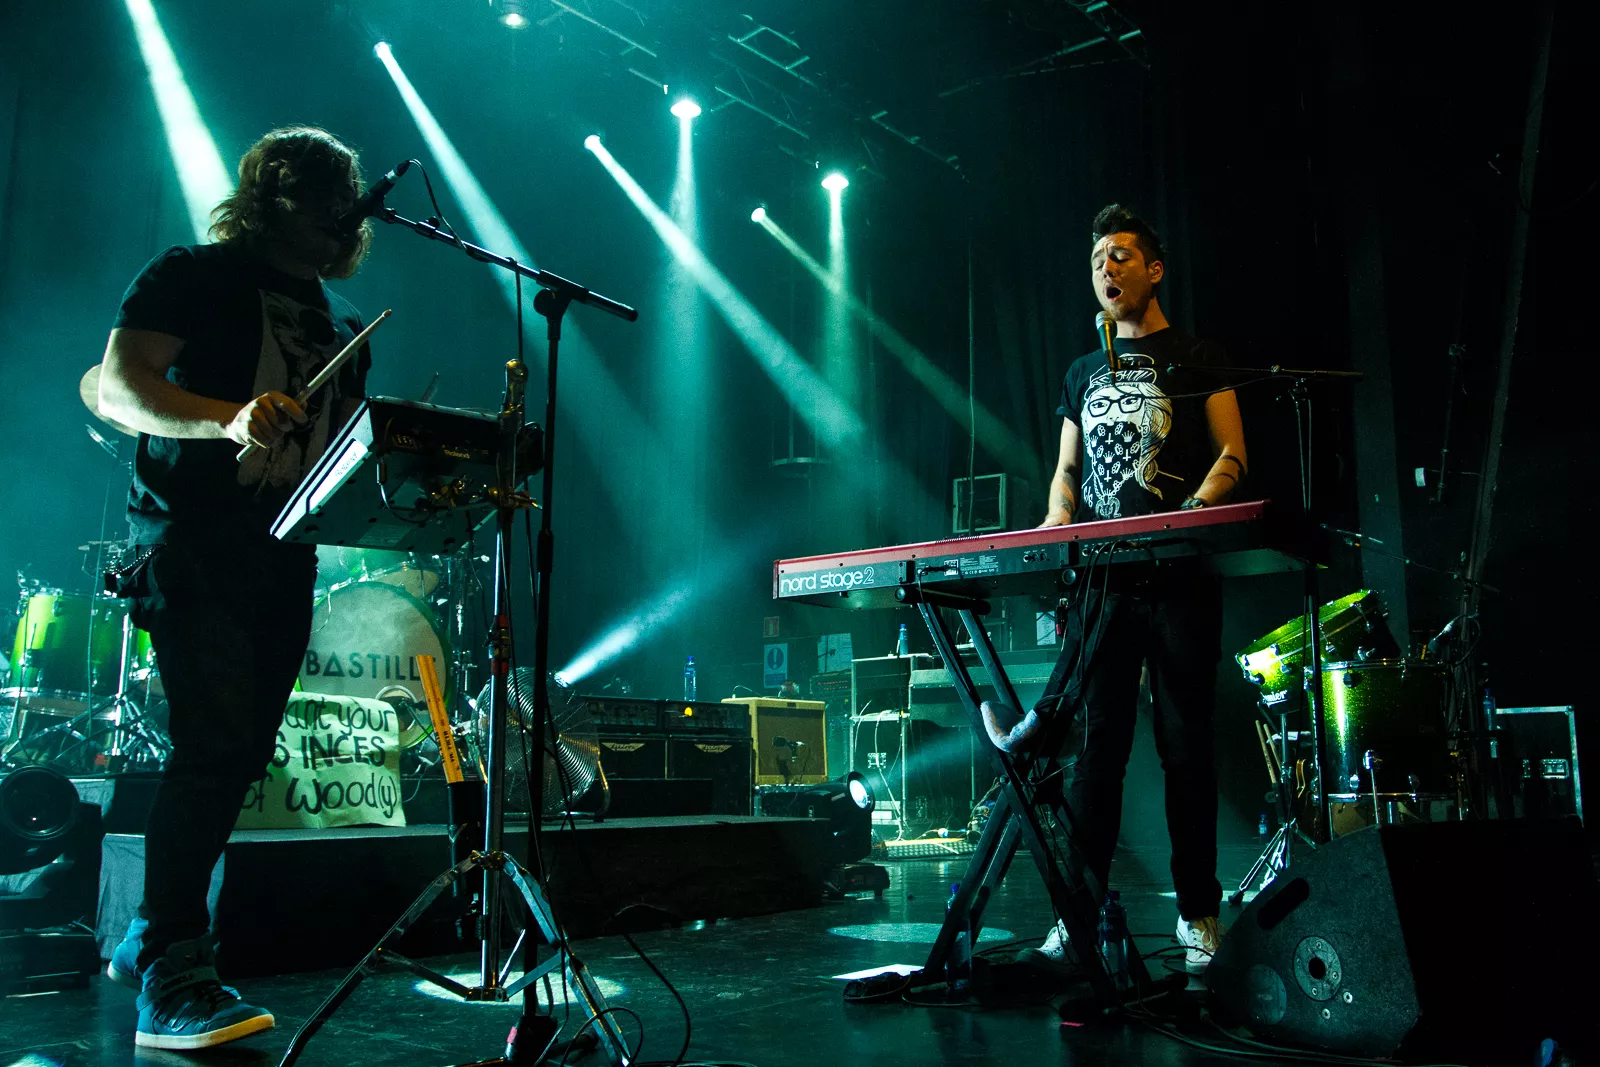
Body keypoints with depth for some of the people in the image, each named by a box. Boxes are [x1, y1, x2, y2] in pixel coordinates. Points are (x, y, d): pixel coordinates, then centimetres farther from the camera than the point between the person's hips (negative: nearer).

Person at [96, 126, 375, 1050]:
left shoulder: (342, 322, 21)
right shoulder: (196, 276, 1)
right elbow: (119, 384, -10)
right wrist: (229, 418, -27)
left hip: (287, 554, 7)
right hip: (195, 540, -7)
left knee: (244, 753, 8)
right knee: (216, 745, -18)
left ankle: (148, 940, 24)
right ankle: (173, 982, -12)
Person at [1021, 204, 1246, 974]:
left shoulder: (1196, 358, 10)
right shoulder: (1083, 375, 23)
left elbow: (1231, 456, 1)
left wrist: (1187, 516, -17)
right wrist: (1055, 529, 2)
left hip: (1179, 575, -3)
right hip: (1097, 576, 4)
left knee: (1185, 745, -1)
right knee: (1092, 745, 0)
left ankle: (1197, 912, 8)